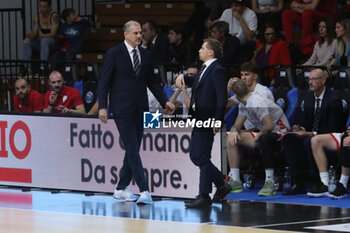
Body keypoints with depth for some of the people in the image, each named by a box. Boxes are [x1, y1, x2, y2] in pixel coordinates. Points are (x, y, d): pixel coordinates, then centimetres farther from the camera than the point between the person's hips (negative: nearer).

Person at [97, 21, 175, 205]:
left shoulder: (145, 55, 11)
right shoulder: (114, 54, -4)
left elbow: (151, 82, 19)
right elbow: (104, 82, -4)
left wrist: (164, 101, 10)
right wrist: (102, 107, -11)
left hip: (140, 109, 6)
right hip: (123, 109, -6)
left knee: (133, 149, 9)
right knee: (132, 150, -9)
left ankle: (121, 189, 19)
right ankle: (144, 191, -14)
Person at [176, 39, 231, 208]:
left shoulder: (217, 71, -12)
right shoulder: (204, 69, 16)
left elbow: (222, 99, -17)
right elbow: (195, 81, 37)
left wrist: (217, 121, -22)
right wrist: (183, 77, 15)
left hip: (207, 121, -10)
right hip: (198, 120, 10)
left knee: (202, 158, -6)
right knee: (195, 156, 13)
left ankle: (204, 197, 0)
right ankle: (222, 185, 22)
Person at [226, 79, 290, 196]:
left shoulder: (257, 103, -23)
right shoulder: (243, 105, 8)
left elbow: (269, 126, -31)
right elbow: (237, 126, 11)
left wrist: (259, 134, -12)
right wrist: (234, 131, -13)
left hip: (281, 133, -10)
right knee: (232, 138, 2)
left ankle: (269, 182, -39)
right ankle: (235, 182, -3)